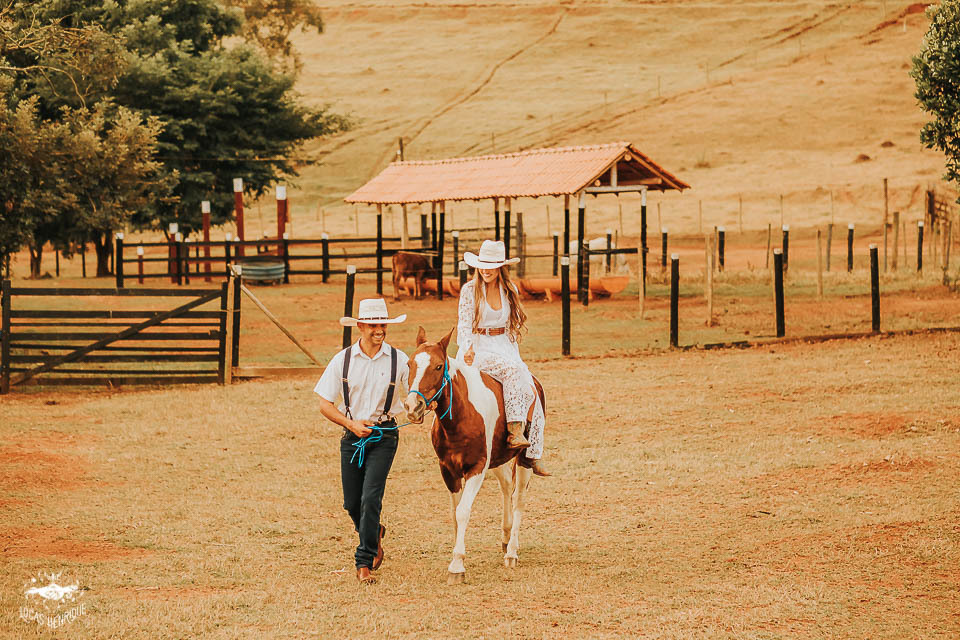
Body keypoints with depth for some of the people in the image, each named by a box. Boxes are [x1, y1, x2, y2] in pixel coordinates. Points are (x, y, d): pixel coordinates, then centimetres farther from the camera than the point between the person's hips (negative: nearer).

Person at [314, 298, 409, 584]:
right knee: (352, 503, 8)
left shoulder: (399, 360, -3)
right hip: (353, 434, 2)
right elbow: (325, 404, 1)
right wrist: (351, 424, -12)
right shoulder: (342, 360, -2)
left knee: (371, 498, -14)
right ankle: (374, 534, 40)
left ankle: (364, 563, -7)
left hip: (384, 434, -2)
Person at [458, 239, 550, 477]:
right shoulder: (470, 290, -1)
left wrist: (516, 356, 7)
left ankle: (534, 454, -14)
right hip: (478, 351, -5)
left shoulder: (510, 291, 11)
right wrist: (468, 349, -24)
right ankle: (514, 430, -36)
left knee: (530, 390, -15)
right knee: (512, 370, -34)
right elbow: (464, 324, -6)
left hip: (504, 349, 5)